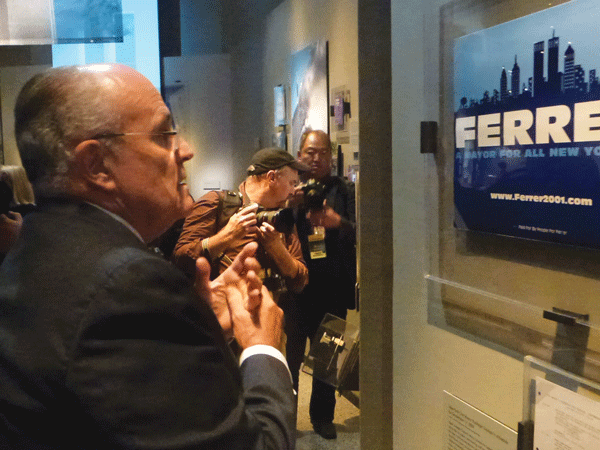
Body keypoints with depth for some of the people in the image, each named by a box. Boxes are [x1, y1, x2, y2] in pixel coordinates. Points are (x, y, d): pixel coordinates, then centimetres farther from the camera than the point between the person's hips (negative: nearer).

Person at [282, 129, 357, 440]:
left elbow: (359, 233, -5)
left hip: (333, 291, 1)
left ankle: (323, 415, 29)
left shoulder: (344, 190, 5)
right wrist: (291, 204, -23)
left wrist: (337, 222, -25)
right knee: (290, 356, 4)